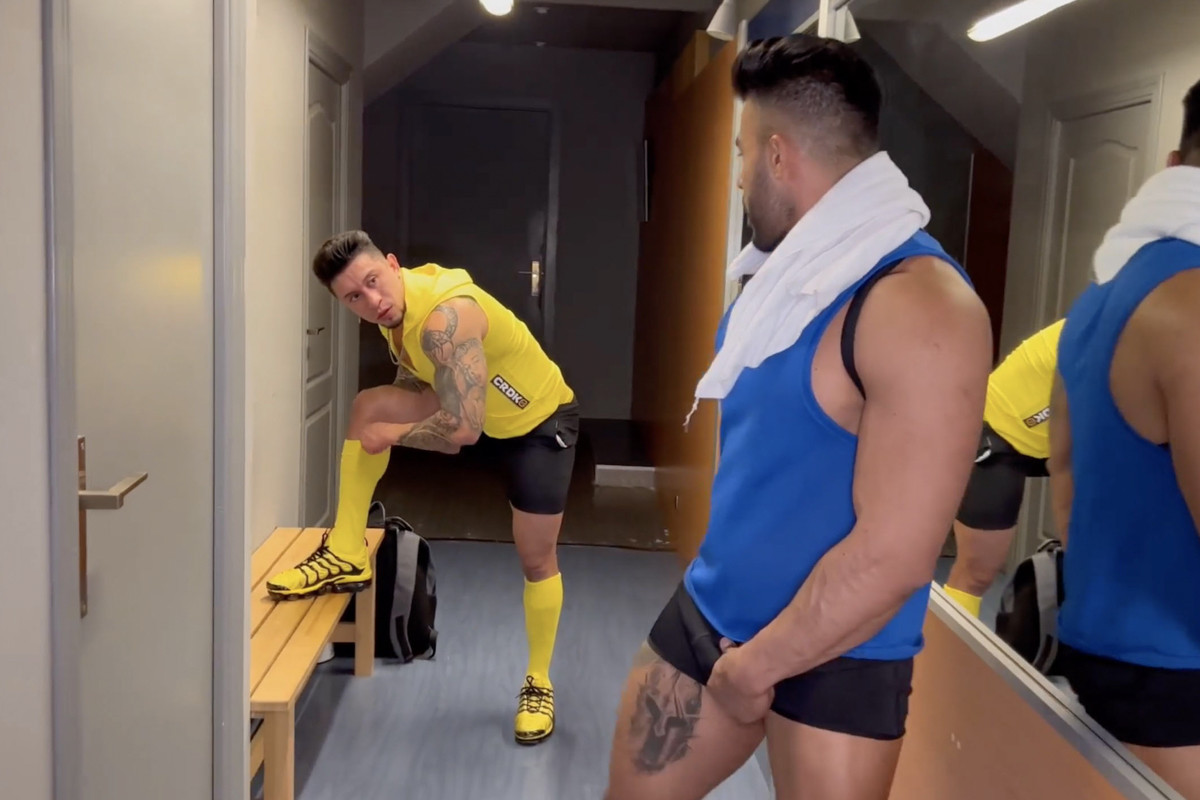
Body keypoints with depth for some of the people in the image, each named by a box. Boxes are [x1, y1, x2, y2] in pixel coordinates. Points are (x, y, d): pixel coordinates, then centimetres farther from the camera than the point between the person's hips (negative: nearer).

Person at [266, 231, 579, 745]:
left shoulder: (444, 317, -37)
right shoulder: (394, 304, -10)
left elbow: (462, 431, -41)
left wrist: (392, 434, -24)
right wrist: (382, 422, -1)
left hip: (540, 422, -7)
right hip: (473, 406, 7)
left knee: (536, 559, 2)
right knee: (370, 405, -11)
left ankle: (538, 684, 23)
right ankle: (346, 556, -2)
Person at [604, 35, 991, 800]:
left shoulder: (920, 305, -24)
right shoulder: (792, 271, 4)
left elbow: (892, 558, -25)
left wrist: (755, 666, -14)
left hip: (836, 658, -8)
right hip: (710, 608, 8)